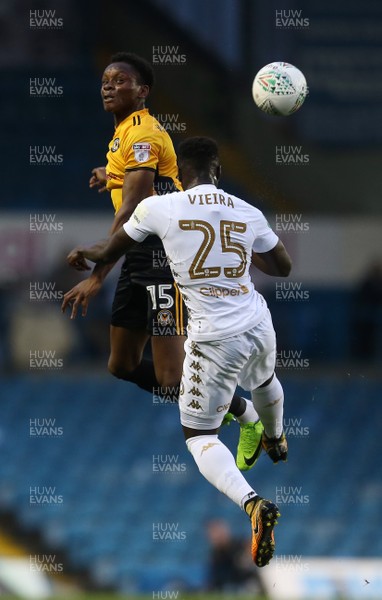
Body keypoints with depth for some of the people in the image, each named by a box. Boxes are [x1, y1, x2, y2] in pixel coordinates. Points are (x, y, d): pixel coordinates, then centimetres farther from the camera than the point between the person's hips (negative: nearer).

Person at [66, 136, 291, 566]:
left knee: (200, 437, 6)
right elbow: (283, 267, 14)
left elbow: (109, 253, 6)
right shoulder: (248, 214, 0)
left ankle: (251, 503, -20)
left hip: (214, 340, -4)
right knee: (263, 379, 39)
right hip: (258, 326, 4)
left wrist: (84, 253, 29)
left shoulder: (158, 208, -9)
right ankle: (276, 441, 70)